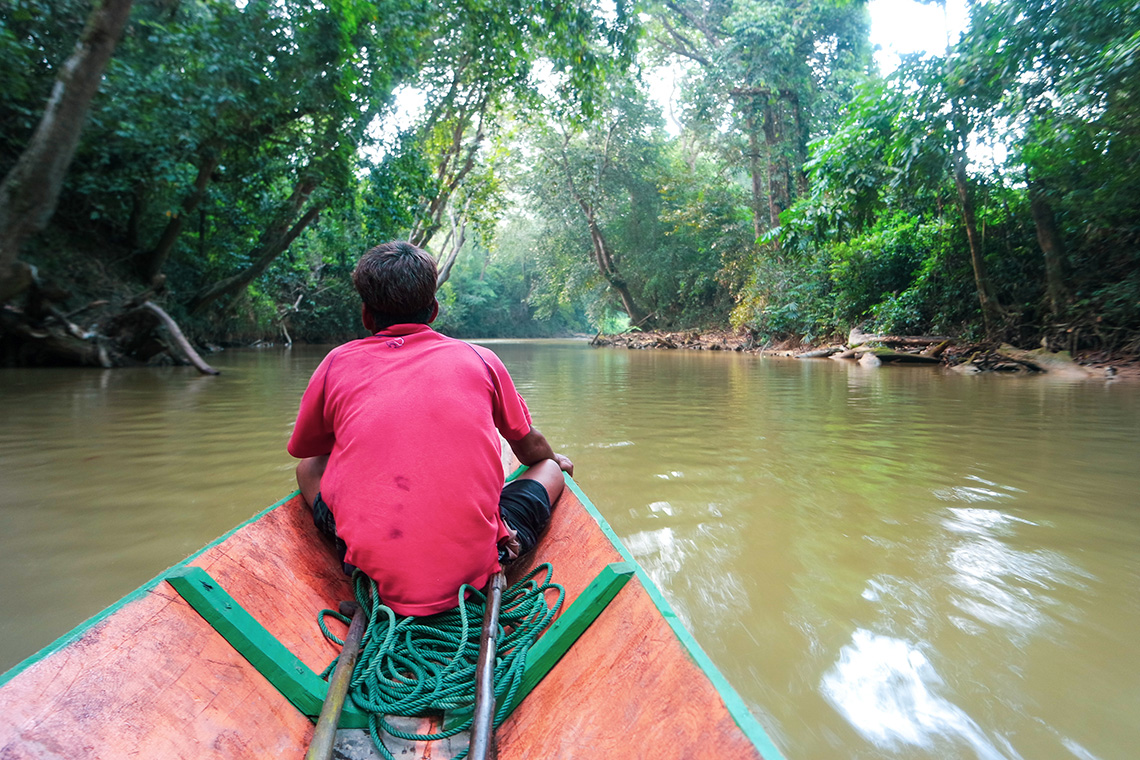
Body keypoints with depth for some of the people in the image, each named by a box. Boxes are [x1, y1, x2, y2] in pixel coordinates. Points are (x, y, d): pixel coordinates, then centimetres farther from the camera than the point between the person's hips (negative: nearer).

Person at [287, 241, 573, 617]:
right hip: (474, 568, 0)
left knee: (309, 468, 26)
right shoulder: (480, 359, 5)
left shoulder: (336, 364, 5)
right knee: (551, 469, 24)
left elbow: (302, 450, 23)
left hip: (374, 572, 1)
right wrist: (554, 460, 43)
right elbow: (531, 448, 19)